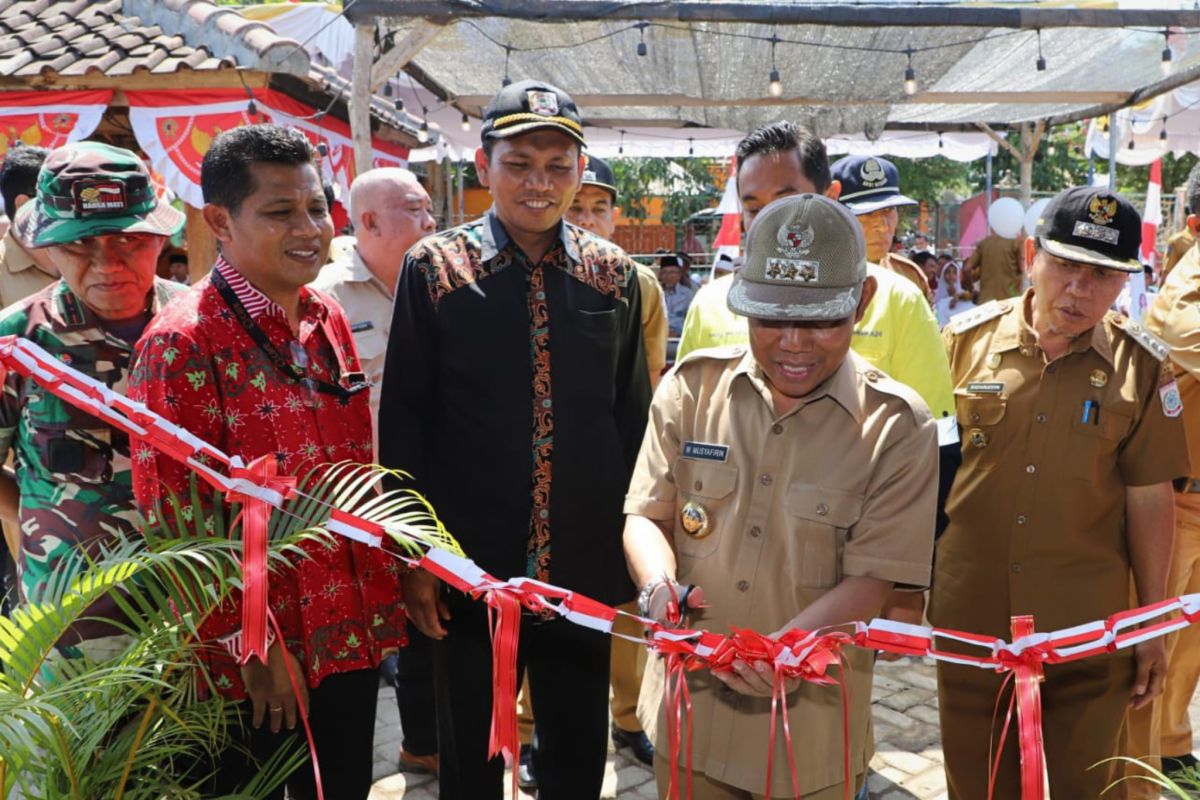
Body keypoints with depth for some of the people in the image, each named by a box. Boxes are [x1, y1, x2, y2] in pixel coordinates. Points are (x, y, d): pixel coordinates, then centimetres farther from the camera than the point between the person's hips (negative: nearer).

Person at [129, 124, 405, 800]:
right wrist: (245, 641, -15)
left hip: (351, 635, 6)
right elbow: (174, 513, -17)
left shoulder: (328, 320, 4)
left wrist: (385, 588, 9)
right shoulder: (183, 344, -17)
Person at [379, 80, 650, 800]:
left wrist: (635, 546, 6)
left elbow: (633, 417, 6)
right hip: (470, 568, -1)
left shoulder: (614, 273, 1)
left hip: (586, 570, 2)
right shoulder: (433, 268, -5)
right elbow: (403, 421, -3)